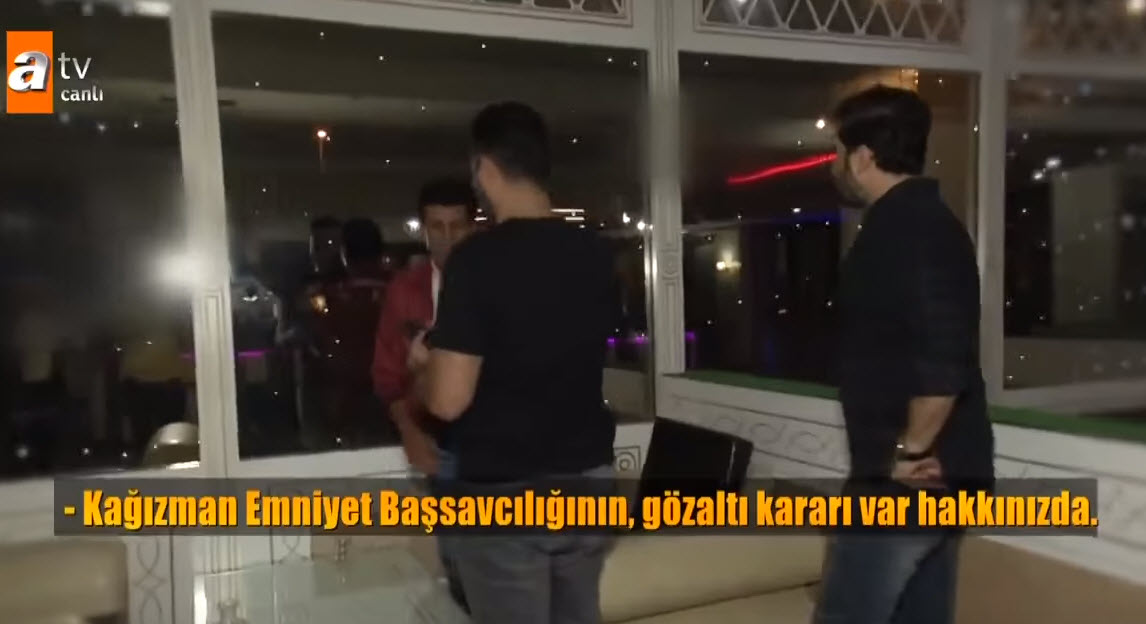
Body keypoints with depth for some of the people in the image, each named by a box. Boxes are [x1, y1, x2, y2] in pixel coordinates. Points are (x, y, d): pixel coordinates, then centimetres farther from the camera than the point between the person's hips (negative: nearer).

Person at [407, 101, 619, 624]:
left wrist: (424, 365, 3)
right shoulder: (595, 255, 2)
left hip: (504, 495, -6)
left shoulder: (478, 258, -18)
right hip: (587, 482, 6)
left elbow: (448, 399, -20)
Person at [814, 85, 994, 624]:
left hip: (904, 478, -10)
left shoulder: (905, 230, -17)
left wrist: (909, 449, -15)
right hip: (942, 474, 10)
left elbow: (944, 360, -27)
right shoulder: (924, 221, 14)